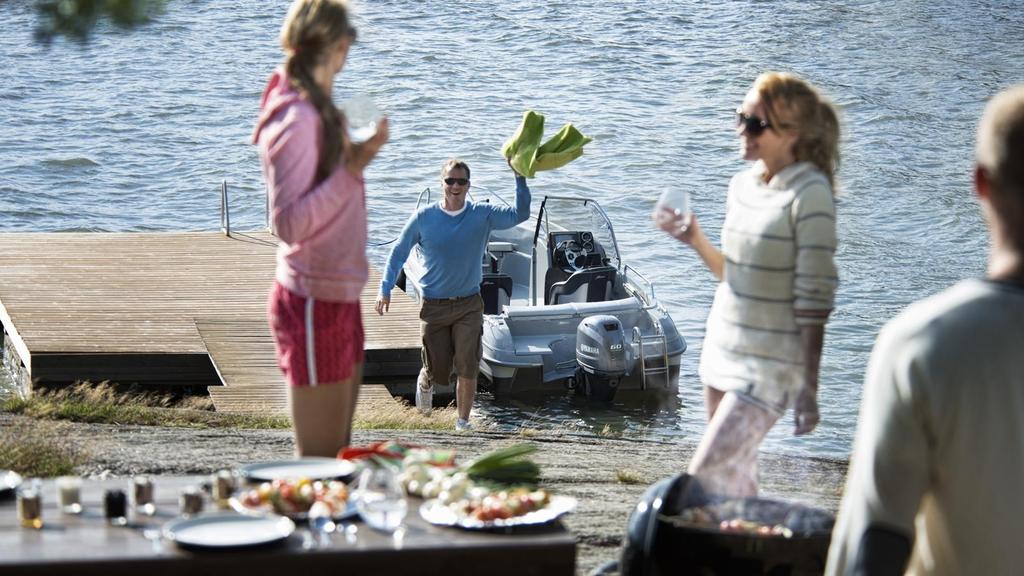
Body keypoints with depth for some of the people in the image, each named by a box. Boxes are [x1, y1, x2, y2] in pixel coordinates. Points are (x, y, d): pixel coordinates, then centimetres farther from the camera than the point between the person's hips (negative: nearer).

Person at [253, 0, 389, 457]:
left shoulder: (318, 111, 10)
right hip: (313, 303, -10)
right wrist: (352, 166, -25)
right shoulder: (297, 118, -18)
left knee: (337, 453, 15)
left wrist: (358, 156, 12)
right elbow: (289, 223, -24)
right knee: (319, 459, -4)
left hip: (338, 296, 10)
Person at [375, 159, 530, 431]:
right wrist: (385, 289, -1)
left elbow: (519, 214, -14)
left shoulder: (483, 214, -2)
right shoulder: (424, 217, -3)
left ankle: (463, 422, 7)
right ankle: (425, 382, 42)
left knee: (468, 370, -7)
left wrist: (520, 178, -24)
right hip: (434, 305, 0)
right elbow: (399, 252, 6)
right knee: (437, 370, 5)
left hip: (469, 305, 0)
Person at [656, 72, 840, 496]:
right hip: (723, 351, 8)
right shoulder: (743, 184, 8)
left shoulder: (809, 193, -16)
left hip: (770, 365, -8)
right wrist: (696, 241, 1)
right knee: (734, 483, 11)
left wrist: (808, 388, -18)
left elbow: (814, 298, -17)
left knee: (705, 478, -13)